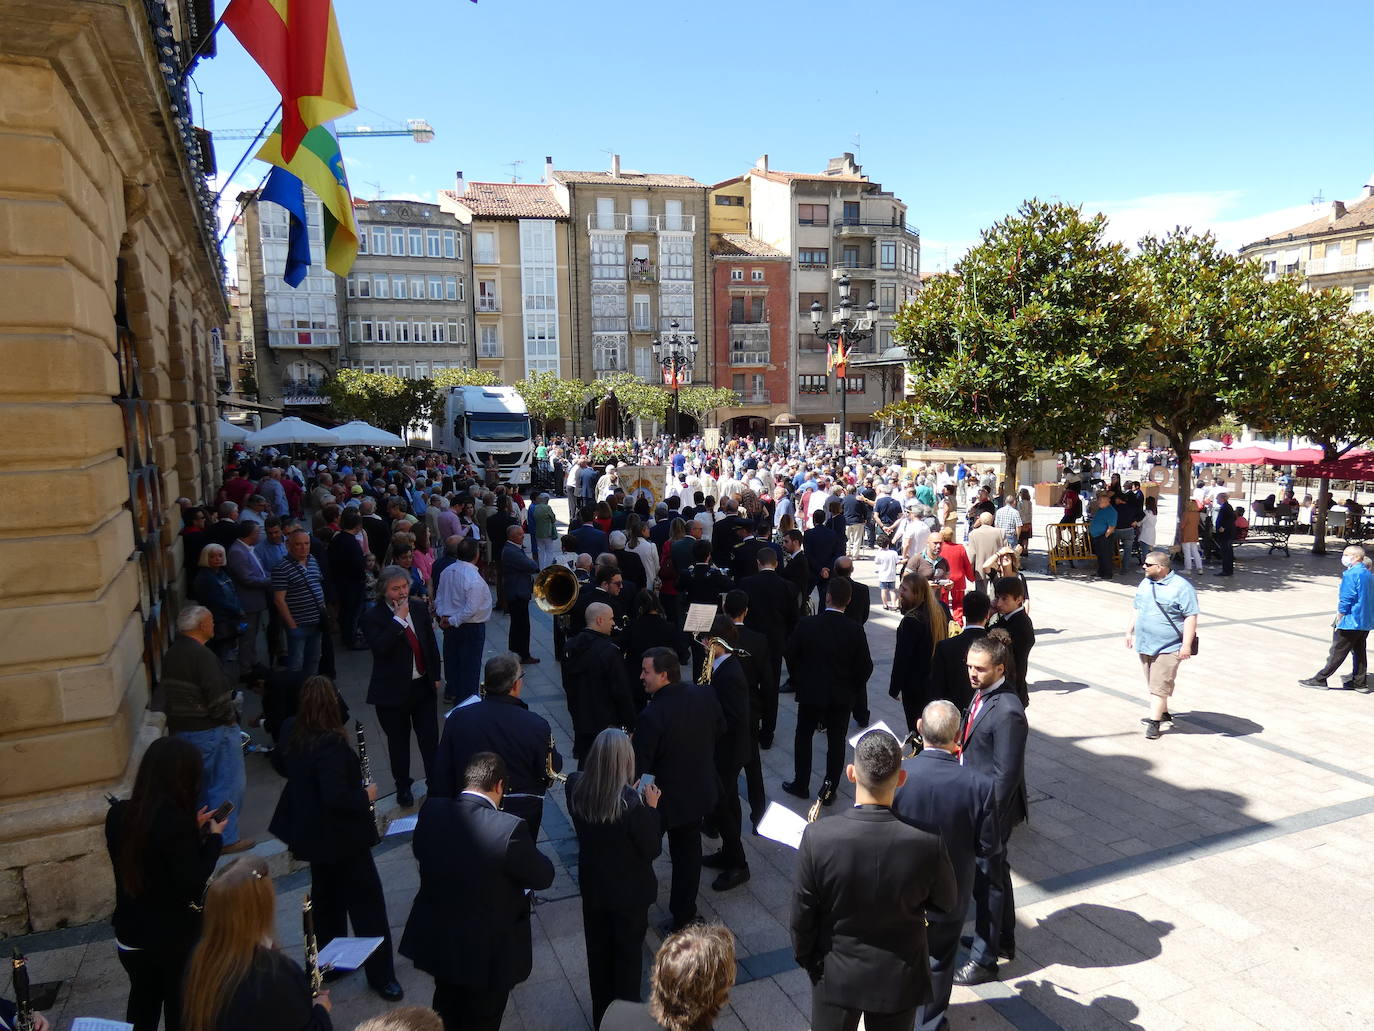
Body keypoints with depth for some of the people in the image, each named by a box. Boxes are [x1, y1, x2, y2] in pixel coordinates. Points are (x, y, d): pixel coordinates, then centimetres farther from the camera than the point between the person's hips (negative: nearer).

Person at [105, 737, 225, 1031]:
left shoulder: (118, 814, -6)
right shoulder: (175, 821, -28)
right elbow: (193, 883, -24)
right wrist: (214, 838, -12)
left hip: (130, 936, 6)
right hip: (175, 939, -6)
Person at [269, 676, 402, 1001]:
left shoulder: (294, 734, -3)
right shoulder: (331, 744, -30)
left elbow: (288, 769, 16)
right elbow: (336, 797, -32)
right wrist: (366, 796, -16)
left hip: (313, 834, 9)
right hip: (342, 837, -9)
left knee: (327, 896, 24)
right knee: (366, 903, 4)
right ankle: (381, 975, 15)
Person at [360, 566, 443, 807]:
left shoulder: (419, 607, 1)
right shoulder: (372, 617, -14)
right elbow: (379, 646, -32)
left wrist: (435, 675, 13)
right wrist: (399, 619, -28)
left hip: (423, 686, 3)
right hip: (393, 691, -3)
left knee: (430, 738, 9)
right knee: (398, 742, 13)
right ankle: (403, 787, 32)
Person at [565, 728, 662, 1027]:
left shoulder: (576, 787, -18)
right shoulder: (632, 802, -33)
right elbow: (652, 850, -20)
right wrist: (652, 808, -13)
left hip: (592, 887, 4)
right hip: (630, 891, -4)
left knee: (598, 953, 25)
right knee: (628, 957, 20)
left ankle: (601, 1017, 45)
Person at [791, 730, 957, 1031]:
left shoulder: (817, 837, -29)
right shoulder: (928, 843, -28)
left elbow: (802, 915, -14)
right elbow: (947, 905, -7)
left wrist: (804, 958, 5)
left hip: (836, 975, 0)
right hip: (899, 978, 0)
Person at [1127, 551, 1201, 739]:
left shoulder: (1181, 587, -13)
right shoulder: (1145, 584, 11)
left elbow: (1191, 617, -15)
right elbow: (1136, 608, 21)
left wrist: (1186, 645, -18)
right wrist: (1129, 631, 18)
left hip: (1168, 647, -7)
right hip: (1144, 644, 7)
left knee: (1159, 685, -8)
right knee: (1153, 683, 15)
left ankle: (1154, 721, -4)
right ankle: (1164, 713, 29)